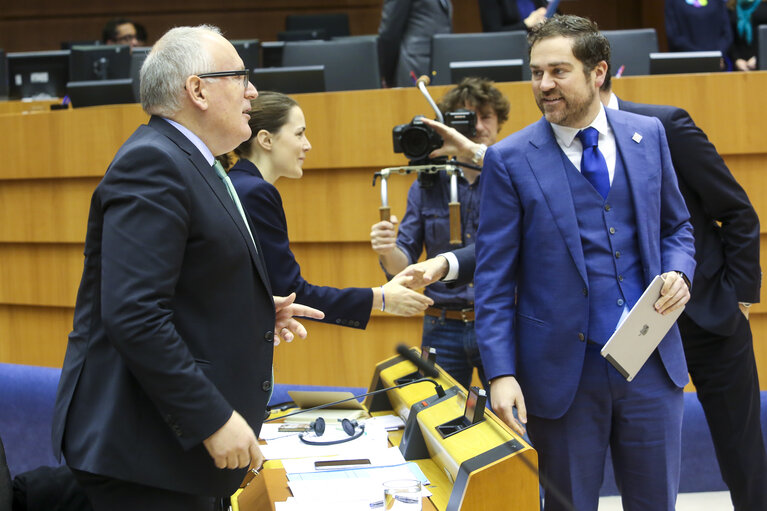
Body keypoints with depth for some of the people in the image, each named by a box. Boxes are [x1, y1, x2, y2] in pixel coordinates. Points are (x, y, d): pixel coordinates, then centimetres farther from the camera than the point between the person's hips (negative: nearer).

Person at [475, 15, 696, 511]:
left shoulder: (648, 135, 3)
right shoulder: (510, 160, -6)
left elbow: (675, 226, 16)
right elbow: (494, 280, -6)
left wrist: (678, 272, -7)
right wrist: (501, 373, -13)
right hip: (564, 371, -3)